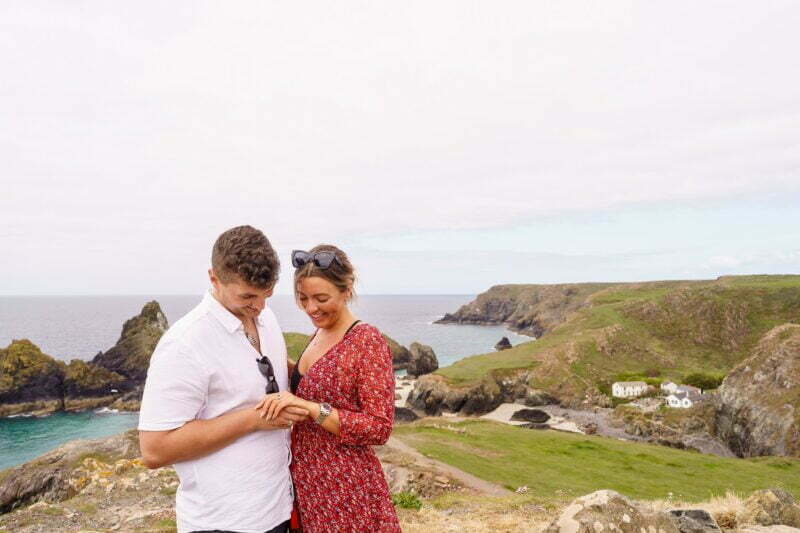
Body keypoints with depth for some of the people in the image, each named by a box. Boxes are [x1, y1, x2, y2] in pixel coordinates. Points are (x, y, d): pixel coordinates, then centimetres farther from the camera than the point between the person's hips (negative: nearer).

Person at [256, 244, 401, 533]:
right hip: (307, 483, 7)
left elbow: (379, 428, -20)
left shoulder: (368, 341, -17)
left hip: (347, 491, -7)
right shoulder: (319, 336, 6)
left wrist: (308, 407, -27)